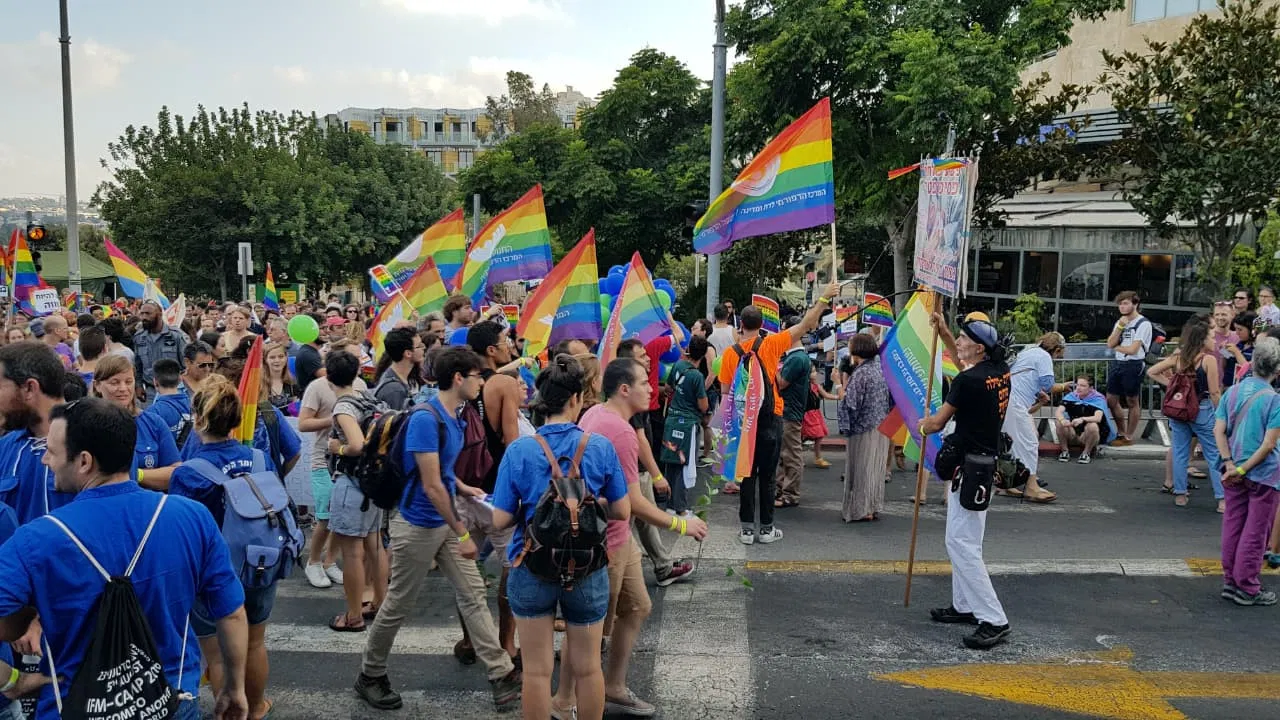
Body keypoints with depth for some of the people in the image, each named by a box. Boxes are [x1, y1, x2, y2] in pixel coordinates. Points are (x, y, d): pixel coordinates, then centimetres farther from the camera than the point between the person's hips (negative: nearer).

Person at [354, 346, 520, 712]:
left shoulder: (453, 418, 5)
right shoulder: (425, 419, -23)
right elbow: (431, 486, -25)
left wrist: (464, 488, 5)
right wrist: (462, 533, -21)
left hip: (445, 522, 8)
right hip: (418, 525, -8)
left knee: (473, 593, 5)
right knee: (397, 605, 7)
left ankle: (502, 674, 8)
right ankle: (370, 676, 27)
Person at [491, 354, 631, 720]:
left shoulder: (519, 451, -11)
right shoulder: (601, 447, -10)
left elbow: (500, 520, -9)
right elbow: (621, 511, -3)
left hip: (531, 568, 0)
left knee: (537, 670, 14)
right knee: (587, 667, 18)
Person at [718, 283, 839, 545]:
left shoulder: (730, 353, -3)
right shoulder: (770, 345, -7)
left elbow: (726, 392, 1)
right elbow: (804, 325, -5)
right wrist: (824, 298, 1)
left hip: (742, 420, 2)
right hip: (768, 419, -1)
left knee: (747, 474, 8)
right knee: (767, 475, 6)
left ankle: (747, 529, 10)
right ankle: (766, 529, 12)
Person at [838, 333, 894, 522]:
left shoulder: (860, 373, -17)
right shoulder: (881, 368, 6)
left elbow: (850, 405, -23)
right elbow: (891, 401, 12)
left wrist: (840, 387, -11)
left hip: (863, 430, -7)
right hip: (882, 428, 7)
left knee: (860, 469, 3)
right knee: (876, 468, 15)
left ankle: (859, 509, 10)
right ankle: (874, 507, 22)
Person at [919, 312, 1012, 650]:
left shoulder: (968, 380, -21)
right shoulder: (1001, 370, 4)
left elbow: (936, 423, -11)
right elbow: (968, 363, 29)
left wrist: (921, 424, 12)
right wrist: (944, 333, 26)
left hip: (969, 467, -10)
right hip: (986, 461, 10)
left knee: (961, 543, -10)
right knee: (963, 539, 19)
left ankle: (994, 620, -11)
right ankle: (965, 606, 27)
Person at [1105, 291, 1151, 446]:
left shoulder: (1143, 324, -10)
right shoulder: (1120, 322, 14)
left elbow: (1132, 349, -16)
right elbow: (1110, 344, 2)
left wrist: (1117, 347, 1)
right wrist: (1120, 327, -7)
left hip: (1133, 365, -8)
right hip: (1117, 363, 8)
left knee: (1132, 402, 4)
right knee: (1111, 400, 11)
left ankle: (1129, 437, 14)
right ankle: (1121, 433, 27)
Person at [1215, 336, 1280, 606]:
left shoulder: (1232, 392, 0)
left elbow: (1218, 431, -4)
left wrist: (1230, 465, -8)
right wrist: (1243, 470, -13)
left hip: (1233, 475, 5)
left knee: (1233, 527, 13)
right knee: (1254, 533, 5)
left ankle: (1230, 581, 22)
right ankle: (1246, 588, 12)